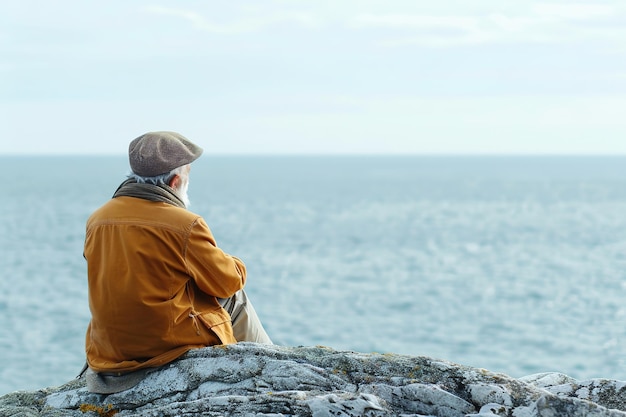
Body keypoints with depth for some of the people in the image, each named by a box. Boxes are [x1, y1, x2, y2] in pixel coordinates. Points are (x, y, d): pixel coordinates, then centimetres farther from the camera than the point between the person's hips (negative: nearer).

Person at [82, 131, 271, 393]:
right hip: (172, 344, -7)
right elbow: (228, 282, -8)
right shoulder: (185, 225, -18)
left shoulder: (96, 221, 0)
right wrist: (234, 267, 15)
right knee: (235, 301, 20)